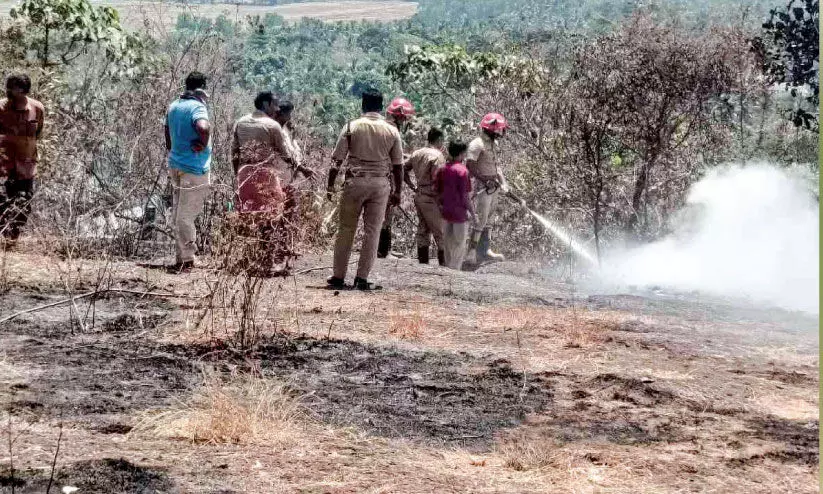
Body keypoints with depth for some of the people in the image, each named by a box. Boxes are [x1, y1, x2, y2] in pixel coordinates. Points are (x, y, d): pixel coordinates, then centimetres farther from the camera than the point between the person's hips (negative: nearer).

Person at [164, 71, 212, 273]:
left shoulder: (173, 106, 10)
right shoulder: (197, 107, -14)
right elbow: (204, 127, -36)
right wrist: (203, 144, -17)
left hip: (175, 166, 8)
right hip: (194, 169, -8)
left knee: (178, 214, 12)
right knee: (186, 215, -3)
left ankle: (185, 258, 19)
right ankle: (185, 260, 2)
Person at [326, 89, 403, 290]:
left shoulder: (351, 127, -1)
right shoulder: (392, 131, 3)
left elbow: (336, 160, -2)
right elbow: (398, 165, 4)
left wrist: (330, 185, 5)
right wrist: (397, 191, 13)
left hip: (355, 182, -1)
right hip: (381, 184, 1)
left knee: (346, 230, 7)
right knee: (372, 232, 5)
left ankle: (339, 276, 9)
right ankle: (362, 278, 3)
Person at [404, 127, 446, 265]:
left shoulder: (417, 153, 10)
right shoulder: (437, 156, -15)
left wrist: (412, 186, 16)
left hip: (419, 195, 8)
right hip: (431, 198, -8)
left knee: (423, 230, 15)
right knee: (440, 232, -1)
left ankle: (423, 261, 18)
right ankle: (444, 263, 1)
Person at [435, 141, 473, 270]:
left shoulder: (442, 170, 4)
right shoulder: (462, 171, -16)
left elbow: (437, 191, 7)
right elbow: (465, 195, -16)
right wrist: (472, 211, -7)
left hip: (446, 212, 6)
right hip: (460, 213, -6)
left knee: (448, 244, 17)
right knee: (460, 245, 5)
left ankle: (448, 268, 25)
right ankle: (455, 269, 3)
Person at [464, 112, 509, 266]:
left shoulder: (493, 144, 12)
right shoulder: (477, 145, -16)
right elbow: (469, 167, -21)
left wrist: (503, 183, 7)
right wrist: (486, 181, -23)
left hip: (493, 186, 9)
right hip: (483, 188, -9)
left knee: (486, 219, 15)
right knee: (480, 221, -9)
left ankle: (484, 251, 23)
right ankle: (471, 253, -5)